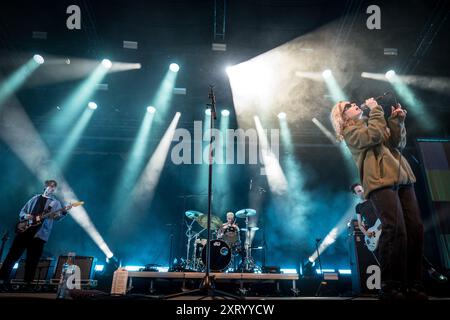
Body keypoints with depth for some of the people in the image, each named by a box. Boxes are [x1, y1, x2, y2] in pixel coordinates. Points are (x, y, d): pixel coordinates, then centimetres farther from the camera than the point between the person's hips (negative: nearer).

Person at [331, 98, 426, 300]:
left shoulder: (372, 122, 30)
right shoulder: (349, 131, 9)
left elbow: (398, 144, 21)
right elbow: (374, 136, -11)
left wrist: (397, 121, 10)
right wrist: (375, 109, 1)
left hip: (402, 178, 7)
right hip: (381, 181, -7)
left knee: (415, 229, -2)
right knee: (395, 230, -19)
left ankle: (413, 285, 6)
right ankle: (390, 287, -10)